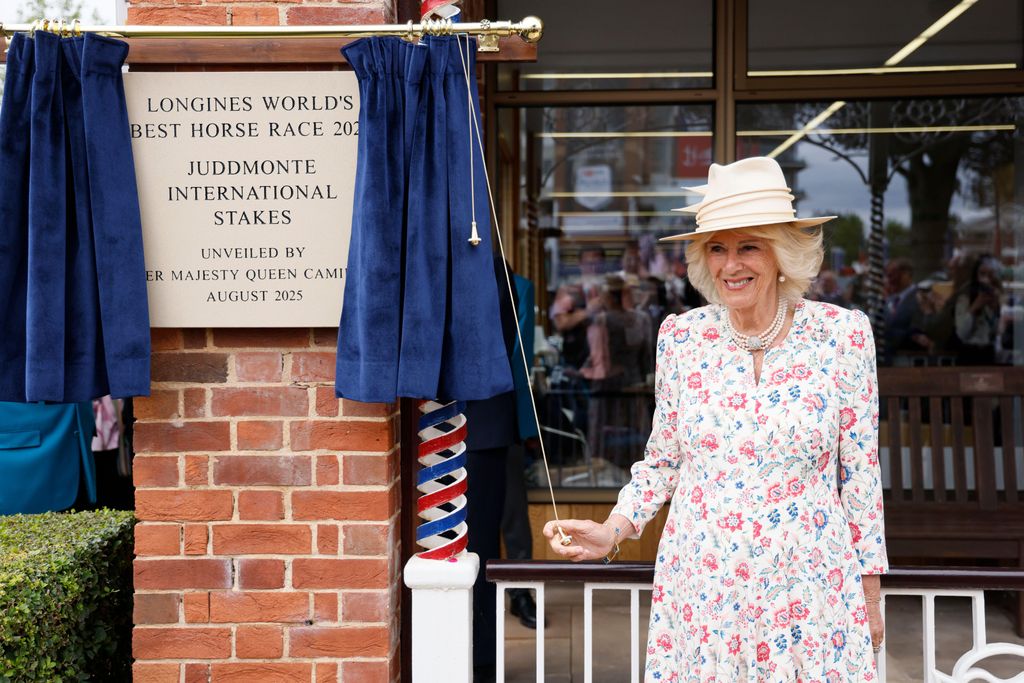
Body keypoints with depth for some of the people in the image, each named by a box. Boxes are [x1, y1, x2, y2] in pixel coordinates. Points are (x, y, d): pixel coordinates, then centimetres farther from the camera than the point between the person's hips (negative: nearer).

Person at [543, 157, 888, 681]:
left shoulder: (842, 334, -6)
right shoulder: (680, 337, -1)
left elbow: (860, 472, 0)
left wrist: (870, 595, 3)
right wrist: (610, 532, -6)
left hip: (808, 591, -1)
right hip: (700, 590, 2)